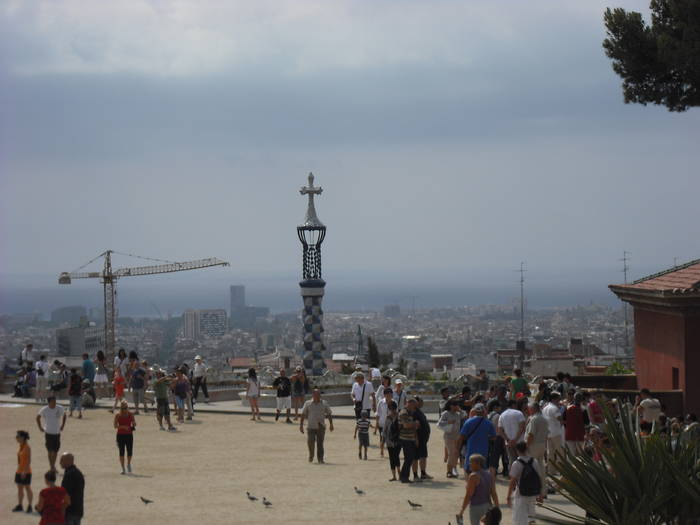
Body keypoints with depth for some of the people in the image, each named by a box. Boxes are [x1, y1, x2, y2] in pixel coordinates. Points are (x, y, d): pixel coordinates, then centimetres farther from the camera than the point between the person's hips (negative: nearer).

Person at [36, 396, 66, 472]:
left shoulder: (60, 409, -4)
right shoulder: (44, 410, -9)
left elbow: (64, 415, 16)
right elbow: (38, 417, 7)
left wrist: (62, 426, 11)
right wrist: (40, 428, 3)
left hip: (57, 433, 3)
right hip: (48, 433, -3)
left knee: (56, 450, 6)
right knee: (50, 451, -2)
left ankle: (53, 466, 23)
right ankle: (52, 467, 7)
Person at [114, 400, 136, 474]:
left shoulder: (130, 414, 3)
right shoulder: (117, 415, -3)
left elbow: (134, 423, 7)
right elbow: (115, 425, -8)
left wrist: (133, 425, -17)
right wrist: (123, 426, -23)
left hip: (129, 435, 1)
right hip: (120, 435, -1)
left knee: (130, 452, -3)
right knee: (121, 452, -2)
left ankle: (128, 464, 25)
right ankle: (123, 468, 6)